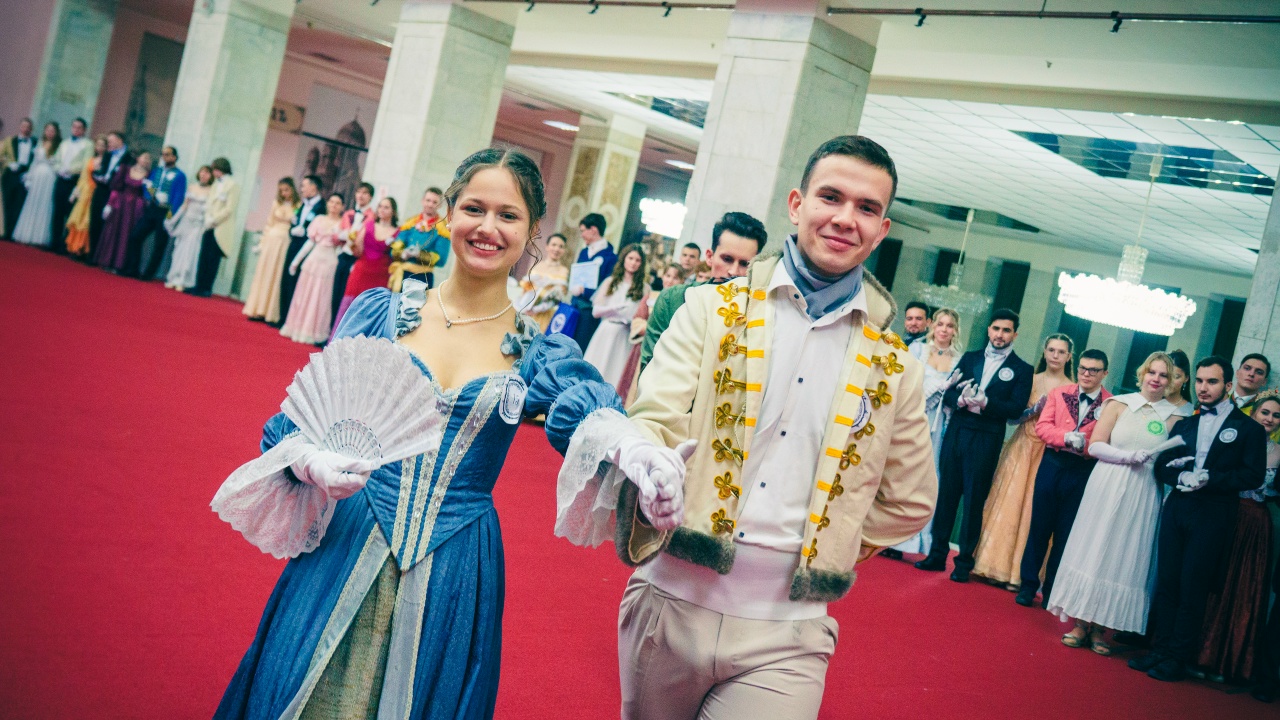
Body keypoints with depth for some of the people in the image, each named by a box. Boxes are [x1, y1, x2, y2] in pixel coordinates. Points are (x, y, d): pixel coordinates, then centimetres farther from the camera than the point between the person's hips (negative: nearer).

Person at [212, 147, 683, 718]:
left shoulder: (539, 354, 0)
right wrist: (312, 463, -23)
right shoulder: (381, 312, 1)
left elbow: (589, 413, -20)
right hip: (346, 549, 0)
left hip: (453, 576, 0)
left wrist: (631, 450, -44)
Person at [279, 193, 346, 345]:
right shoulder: (319, 219, 8)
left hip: (329, 263, -4)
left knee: (320, 299, 1)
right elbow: (310, 241, 11)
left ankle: (314, 333, 9)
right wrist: (296, 260, 10)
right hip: (313, 260, 4)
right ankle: (298, 328, 21)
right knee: (304, 295, 9)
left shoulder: (343, 224, -1)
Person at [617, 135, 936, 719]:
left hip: (787, 636, 0)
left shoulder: (893, 367, 5)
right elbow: (653, 424, -9)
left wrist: (821, 545, 4)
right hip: (673, 600, 0)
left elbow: (908, 503, 14)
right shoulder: (713, 309, 1)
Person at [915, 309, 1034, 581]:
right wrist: (962, 399, -16)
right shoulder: (970, 357, 12)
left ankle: (964, 562, 11)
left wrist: (985, 402, -20)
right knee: (946, 494, 7)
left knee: (974, 501, 2)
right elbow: (948, 393, 5)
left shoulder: (1022, 370, 3)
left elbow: (1016, 409, -7)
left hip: (986, 441, -3)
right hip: (956, 433, 3)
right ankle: (937, 554, 16)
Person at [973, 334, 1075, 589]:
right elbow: (1014, 415, 3)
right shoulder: (1031, 380, 6)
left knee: (1034, 509, 0)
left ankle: (1019, 572, 7)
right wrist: (1034, 410, -15)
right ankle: (998, 566, 10)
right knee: (1008, 503, 1)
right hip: (1023, 448, 1)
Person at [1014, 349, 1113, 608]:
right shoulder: (1059, 393, 5)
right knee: (1039, 526, 6)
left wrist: (1084, 444, -24)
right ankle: (1028, 584, 16)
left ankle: (1052, 590, 18)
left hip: (1083, 473, -2)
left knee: (1065, 533, 7)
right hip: (1052, 465, 2)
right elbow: (1042, 426, -3)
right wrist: (1066, 437, -19)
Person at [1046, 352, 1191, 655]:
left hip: (1144, 496, 1)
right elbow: (1095, 446, -3)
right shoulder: (1119, 404, 1)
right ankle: (1081, 622, 10)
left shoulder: (1173, 416, 4)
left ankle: (1101, 628, 13)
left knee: (1125, 557, 4)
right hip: (1108, 488, -1)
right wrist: (1128, 456, -16)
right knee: (1093, 550, 1)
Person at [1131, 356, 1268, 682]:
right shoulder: (1184, 425, 17)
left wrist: (1209, 478, -16)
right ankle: (1160, 649, 13)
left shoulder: (1248, 428, 3)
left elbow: (1254, 476, -7)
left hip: (1212, 517, -4)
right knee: (1166, 583, 5)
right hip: (1176, 510, 5)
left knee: (1192, 588, -3)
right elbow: (1162, 466, 10)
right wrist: (1182, 476, -11)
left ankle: (1178, 658, 5)